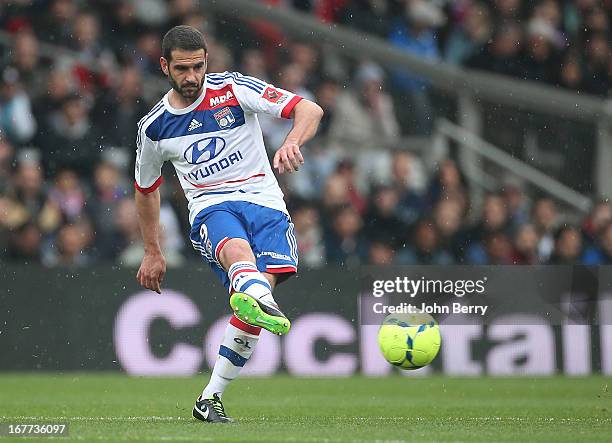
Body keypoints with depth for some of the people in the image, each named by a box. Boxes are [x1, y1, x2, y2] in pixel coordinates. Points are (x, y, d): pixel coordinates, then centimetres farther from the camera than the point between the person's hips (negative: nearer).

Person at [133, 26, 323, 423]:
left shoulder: (233, 89, 0)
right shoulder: (154, 127, 7)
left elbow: (309, 110, -8)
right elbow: (146, 190, 25)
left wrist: (292, 143, -29)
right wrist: (152, 252, 26)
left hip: (265, 202, 0)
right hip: (211, 209, 0)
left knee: (262, 284, -26)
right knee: (237, 249, -38)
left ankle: (211, 398, -17)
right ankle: (257, 298, -78)